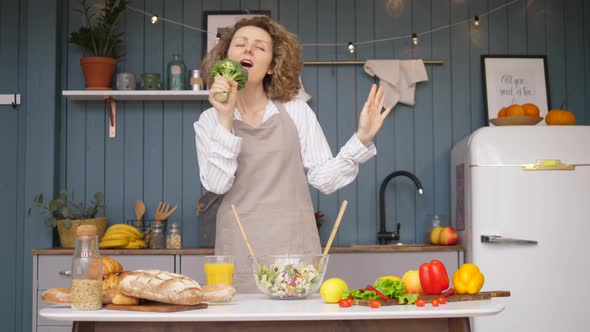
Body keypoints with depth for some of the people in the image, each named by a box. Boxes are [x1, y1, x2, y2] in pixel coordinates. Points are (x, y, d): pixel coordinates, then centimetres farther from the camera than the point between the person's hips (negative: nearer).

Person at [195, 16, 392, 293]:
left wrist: (362, 138, -9)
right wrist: (225, 118, -14)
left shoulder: (296, 112, 5)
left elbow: (324, 179, 2)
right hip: (240, 252, 0)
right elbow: (217, 184, -9)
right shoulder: (209, 121, 5)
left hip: (295, 245, 0)